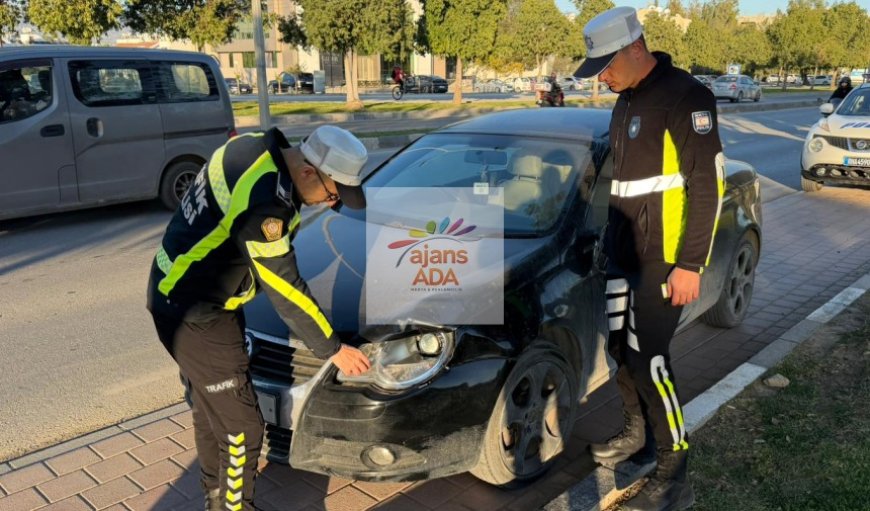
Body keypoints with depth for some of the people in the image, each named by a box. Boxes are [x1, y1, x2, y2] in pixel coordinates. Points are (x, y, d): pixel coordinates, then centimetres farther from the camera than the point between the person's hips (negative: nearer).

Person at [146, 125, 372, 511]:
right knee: (240, 425, 1)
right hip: (194, 313, -10)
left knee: (211, 408, 24)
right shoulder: (262, 199, -32)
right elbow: (285, 289, -24)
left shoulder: (258, 148, -5)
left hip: (184, 295, 10)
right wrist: (332, 349, -14)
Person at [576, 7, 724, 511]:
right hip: (627, 250, 8)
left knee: (647, 356, -9)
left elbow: (707, 183, -18)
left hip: (666, 256, -8)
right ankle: (635, 432, 35)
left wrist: (690, 262, -21)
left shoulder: (685, 96, -14)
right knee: (620, 344, 14)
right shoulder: (628, 100, 13)